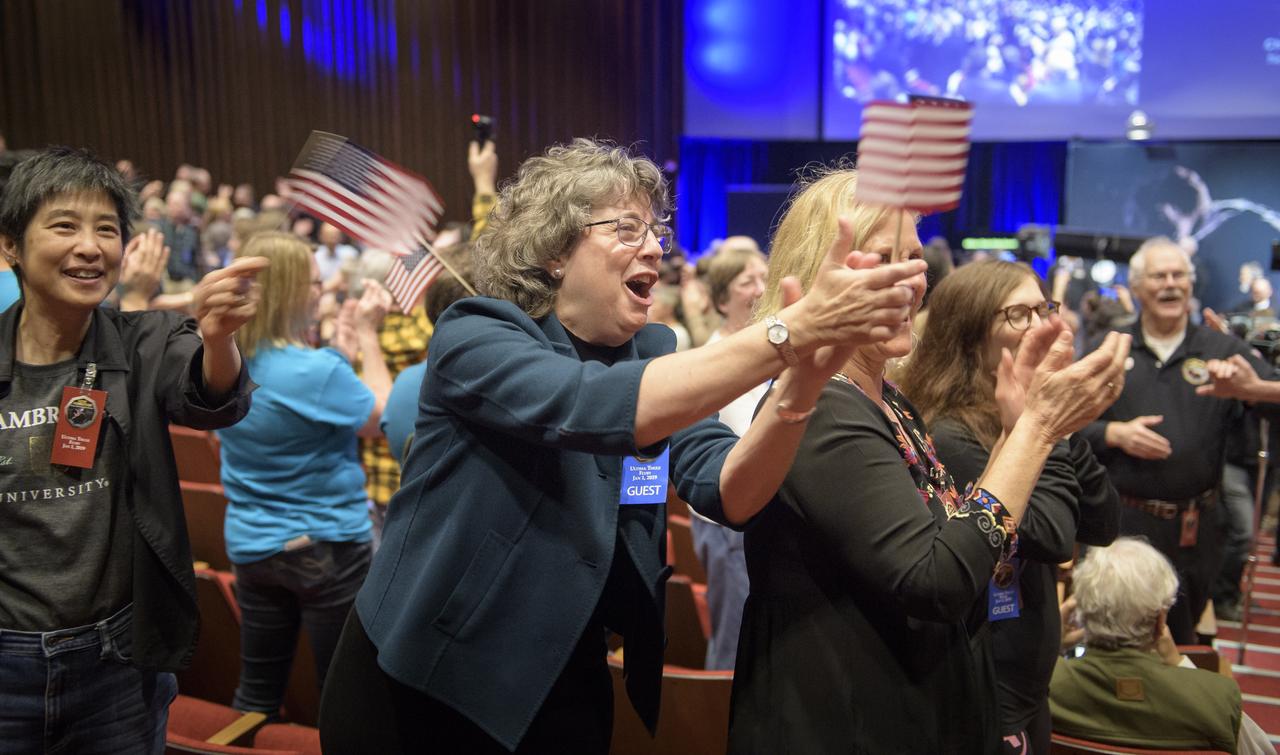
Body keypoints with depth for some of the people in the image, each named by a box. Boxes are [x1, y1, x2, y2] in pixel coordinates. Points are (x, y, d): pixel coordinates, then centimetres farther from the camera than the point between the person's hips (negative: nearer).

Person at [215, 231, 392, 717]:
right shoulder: (317, 372, -23)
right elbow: (379, 417, -6)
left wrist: (351, 341, 13)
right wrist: (368, 335, -1)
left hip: (249, 545, 6)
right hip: (325, 546, -6)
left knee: (257, 692, 18)